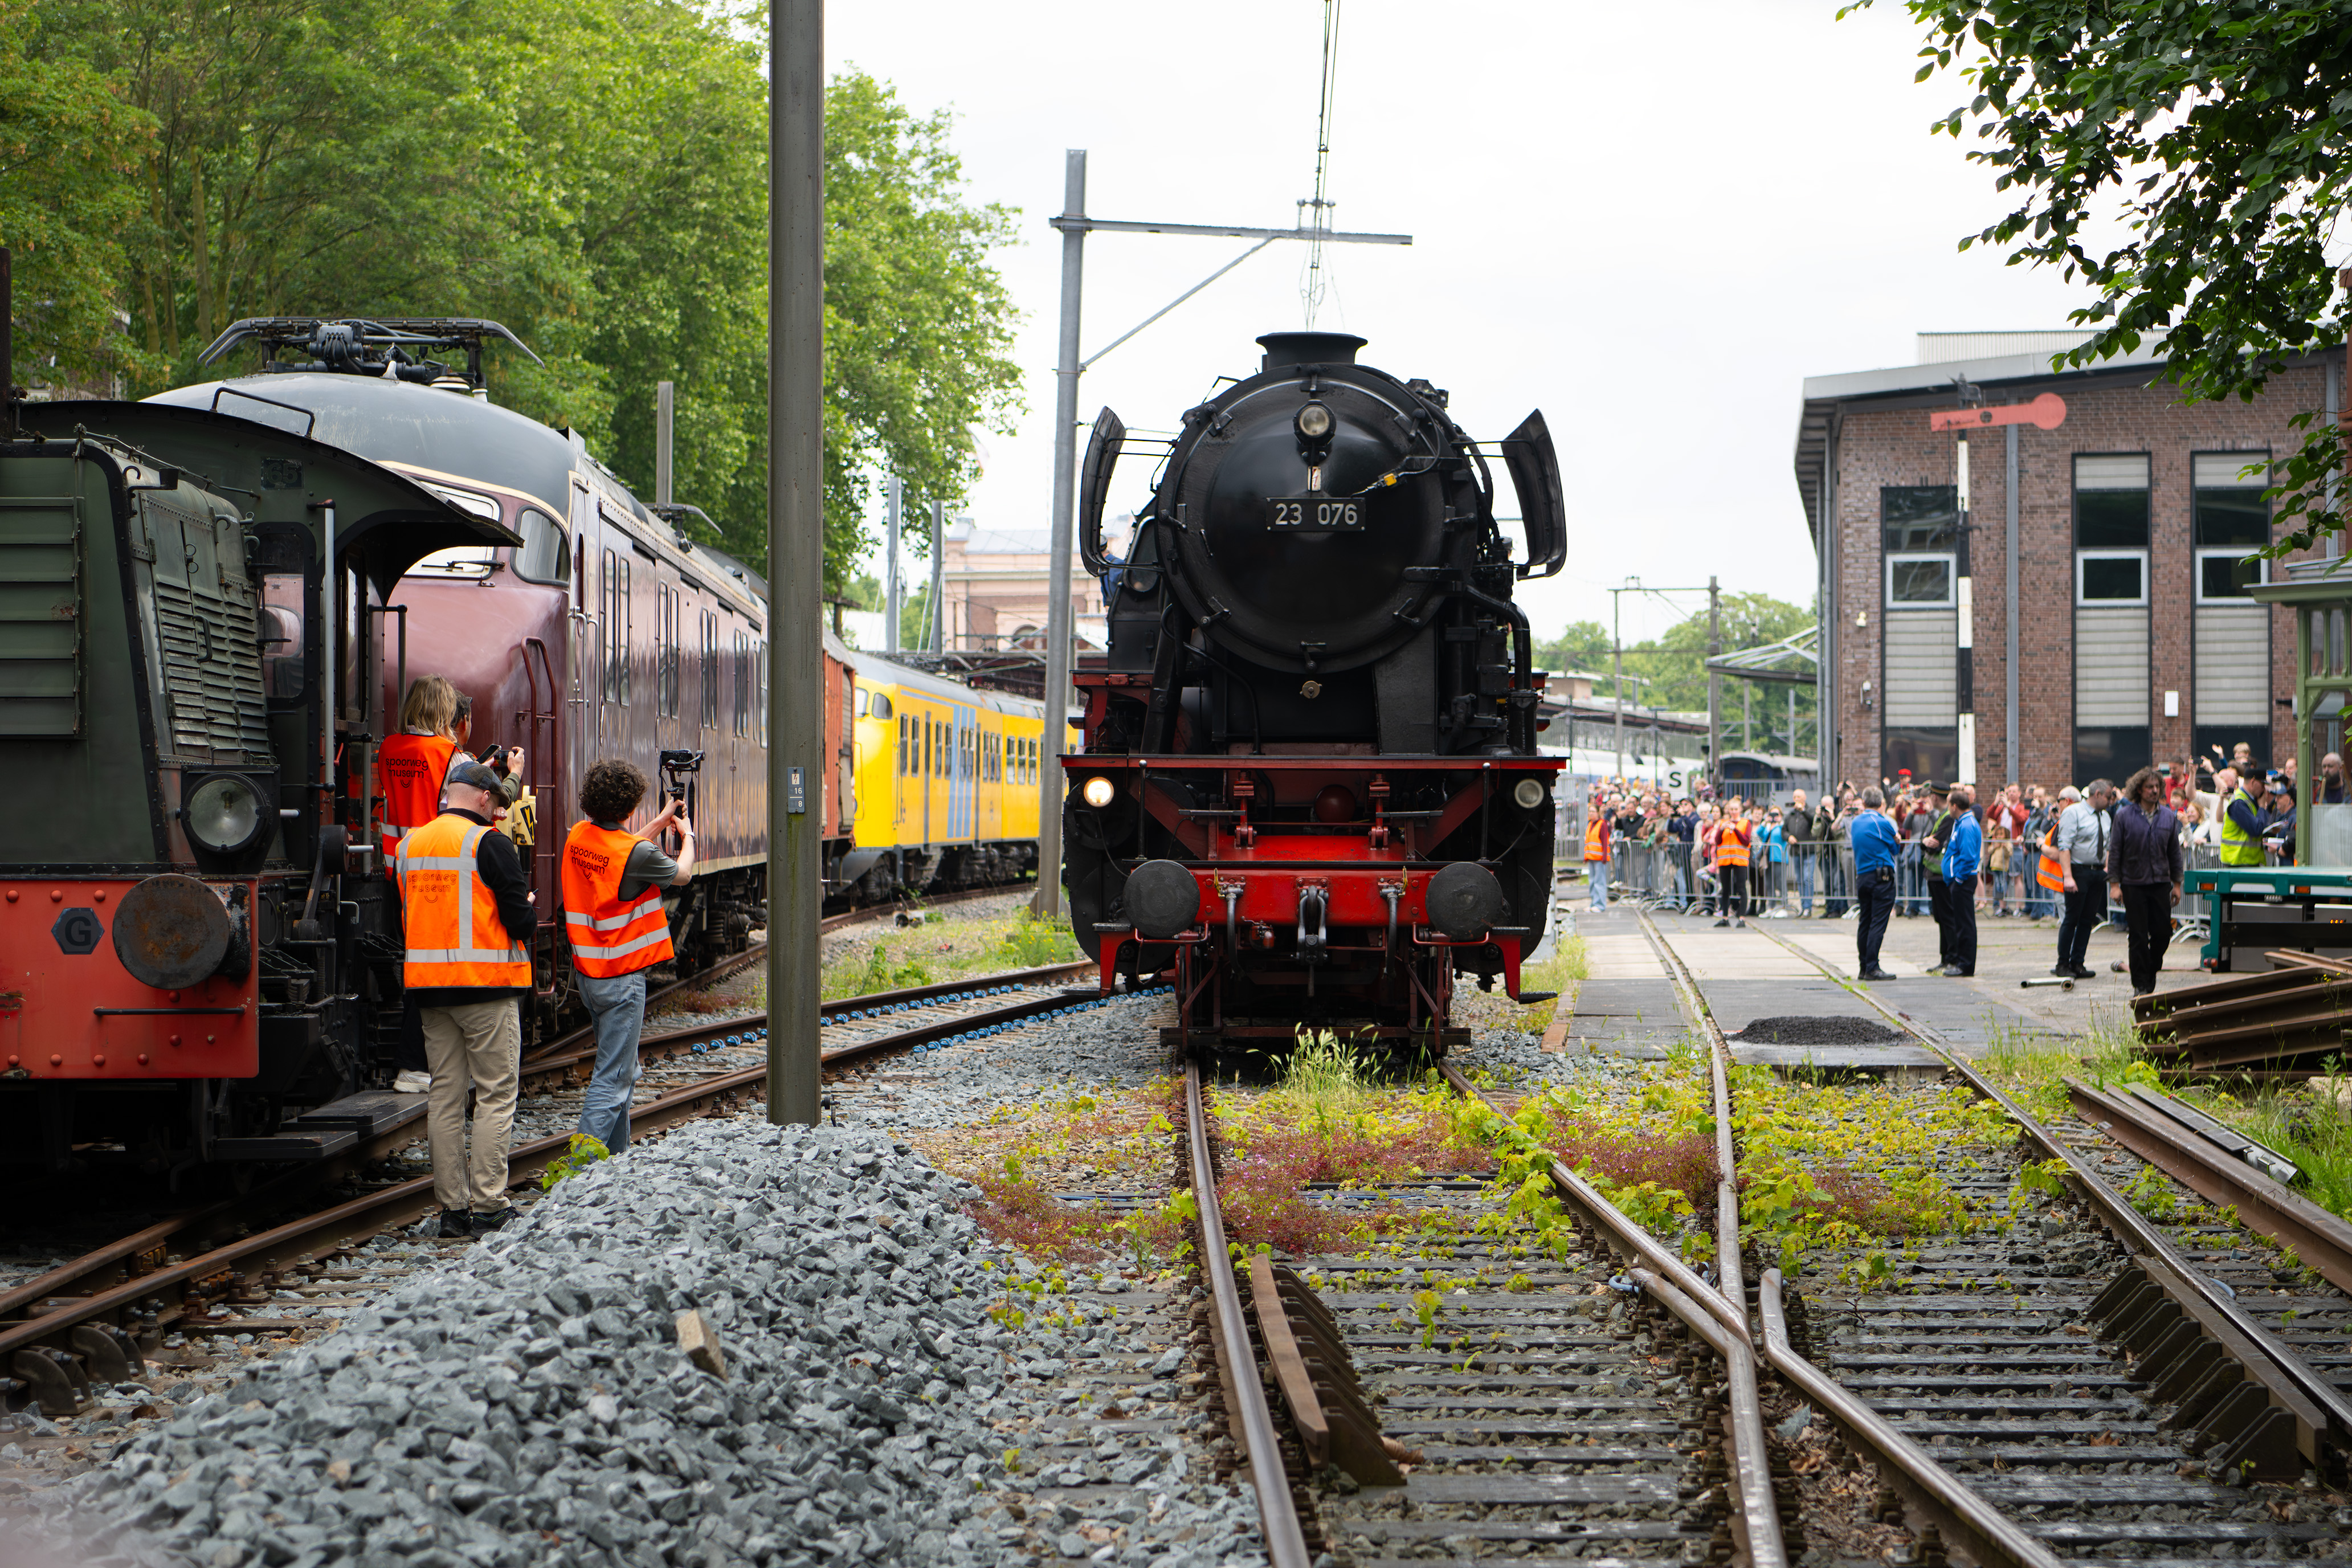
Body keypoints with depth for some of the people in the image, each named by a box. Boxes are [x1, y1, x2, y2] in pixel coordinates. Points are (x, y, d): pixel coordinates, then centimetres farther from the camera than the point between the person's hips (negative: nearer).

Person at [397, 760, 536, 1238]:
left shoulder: (409, 846, 10)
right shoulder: (490, 843, -10)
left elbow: (403, 920, 16)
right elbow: (519, 918, -13)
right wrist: (527, 918, 8)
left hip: (428, 984, 6)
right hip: (487, 984, -6)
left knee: (445, 1096, 9)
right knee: (495, 1095, 0)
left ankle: (452, 1207, 10)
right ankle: (488, 1206, -3)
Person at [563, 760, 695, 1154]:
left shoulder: (578, 836, 2)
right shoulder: (637, 852, -20)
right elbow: (682, 874, 0)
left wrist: (660, 822, 31)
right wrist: (687, 835, 19)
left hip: (588, 972, 8)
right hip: (622, 975, -8)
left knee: (622, 1072, 20)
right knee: (612, 1080, -7)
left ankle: (614, 1159, 25)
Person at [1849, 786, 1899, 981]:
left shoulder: (1856, 822, 10)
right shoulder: (1882, 823, -10)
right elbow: (1895, 848, -1)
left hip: (1862, 876, 7)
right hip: (1882, 876, -7)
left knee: (1865, 923, 12)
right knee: (1878, 923, -7)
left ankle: (1863, 967, 15)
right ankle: (1872, 968, -11)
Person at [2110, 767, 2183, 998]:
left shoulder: (2168, 816, 7)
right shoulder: (2124, 816, -3)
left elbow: (2174, 851, 12)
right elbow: (2114, 851, -1)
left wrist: (2176, 883, 9)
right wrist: (2115, 883, -6)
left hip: (2161, 883, 3)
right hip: (2133, 884, -3)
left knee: (2162, 933, 2)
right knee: (2139, 936, -2)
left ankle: (2151, 972, 24)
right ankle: (2141, 984, 5)